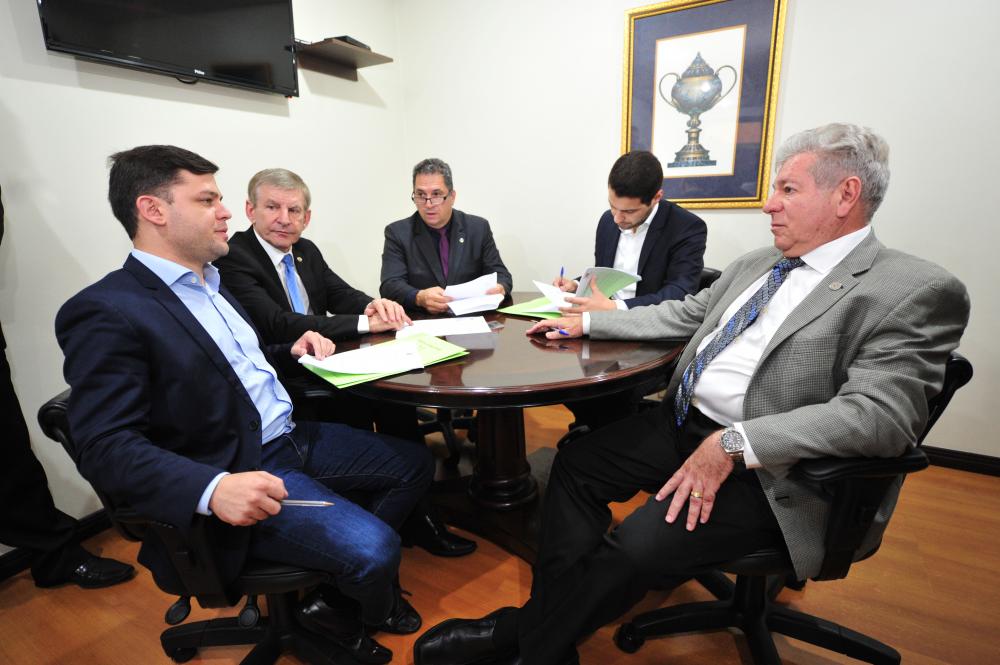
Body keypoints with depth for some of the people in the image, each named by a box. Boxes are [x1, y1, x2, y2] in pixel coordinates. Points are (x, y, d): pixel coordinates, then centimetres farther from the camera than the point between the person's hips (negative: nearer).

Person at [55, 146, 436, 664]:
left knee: (413, 463, 13)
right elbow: (106, 447, -21)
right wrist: (213, 489, -35)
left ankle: (337, 596, 21)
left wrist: (291, 352, 4)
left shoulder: (210, 285, 13)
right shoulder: (107, 311, -15)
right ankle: (366, 612, 17)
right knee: (373, 548, -23)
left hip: (291, 439, 9)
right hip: (240, 472, -9)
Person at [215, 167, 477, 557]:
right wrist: (364, 323, -25)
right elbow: (278, 325, -25)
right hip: (279, 385, -6)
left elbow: (343, 295, 11)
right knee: (356, 407, -27)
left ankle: (413, 507, -7)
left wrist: (374, 304, -14)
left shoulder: (306, 251, 11)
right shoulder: (233, 258, -14)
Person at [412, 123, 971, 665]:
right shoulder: (757, 265, 13)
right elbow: (681, 315, 20)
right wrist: (589, 323, 15)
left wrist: (733, 445, -29)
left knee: (636, 547, -22)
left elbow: (878, 415, -22)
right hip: (683, 424, 8)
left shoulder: (917, 292, -10)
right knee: (574, 466, 1)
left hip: (768, 468, -8)